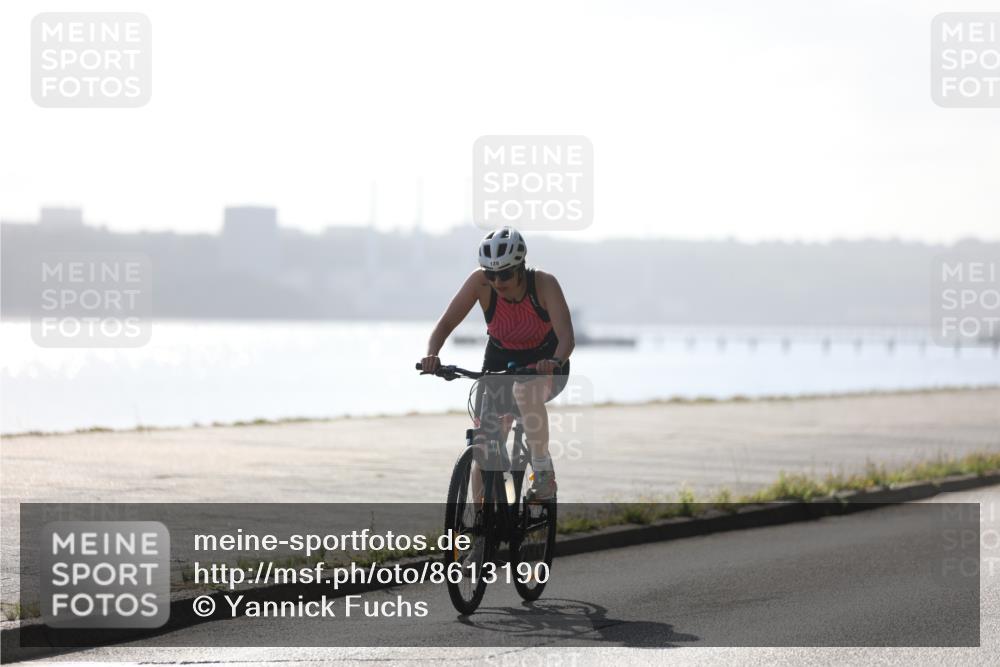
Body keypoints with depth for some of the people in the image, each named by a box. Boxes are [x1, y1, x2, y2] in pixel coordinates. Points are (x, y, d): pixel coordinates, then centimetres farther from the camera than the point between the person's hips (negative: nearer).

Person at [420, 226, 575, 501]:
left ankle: (543, 471, -20)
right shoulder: (479, 282, -21)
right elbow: (446, 323, -21)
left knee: (525, 390, -38)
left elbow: (566, 335, -34)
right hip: (499, 364, 3)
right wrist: (431, 355, -40)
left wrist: (555, 361, -55)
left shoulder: (544, 283, -26)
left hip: (544, 367, -3)